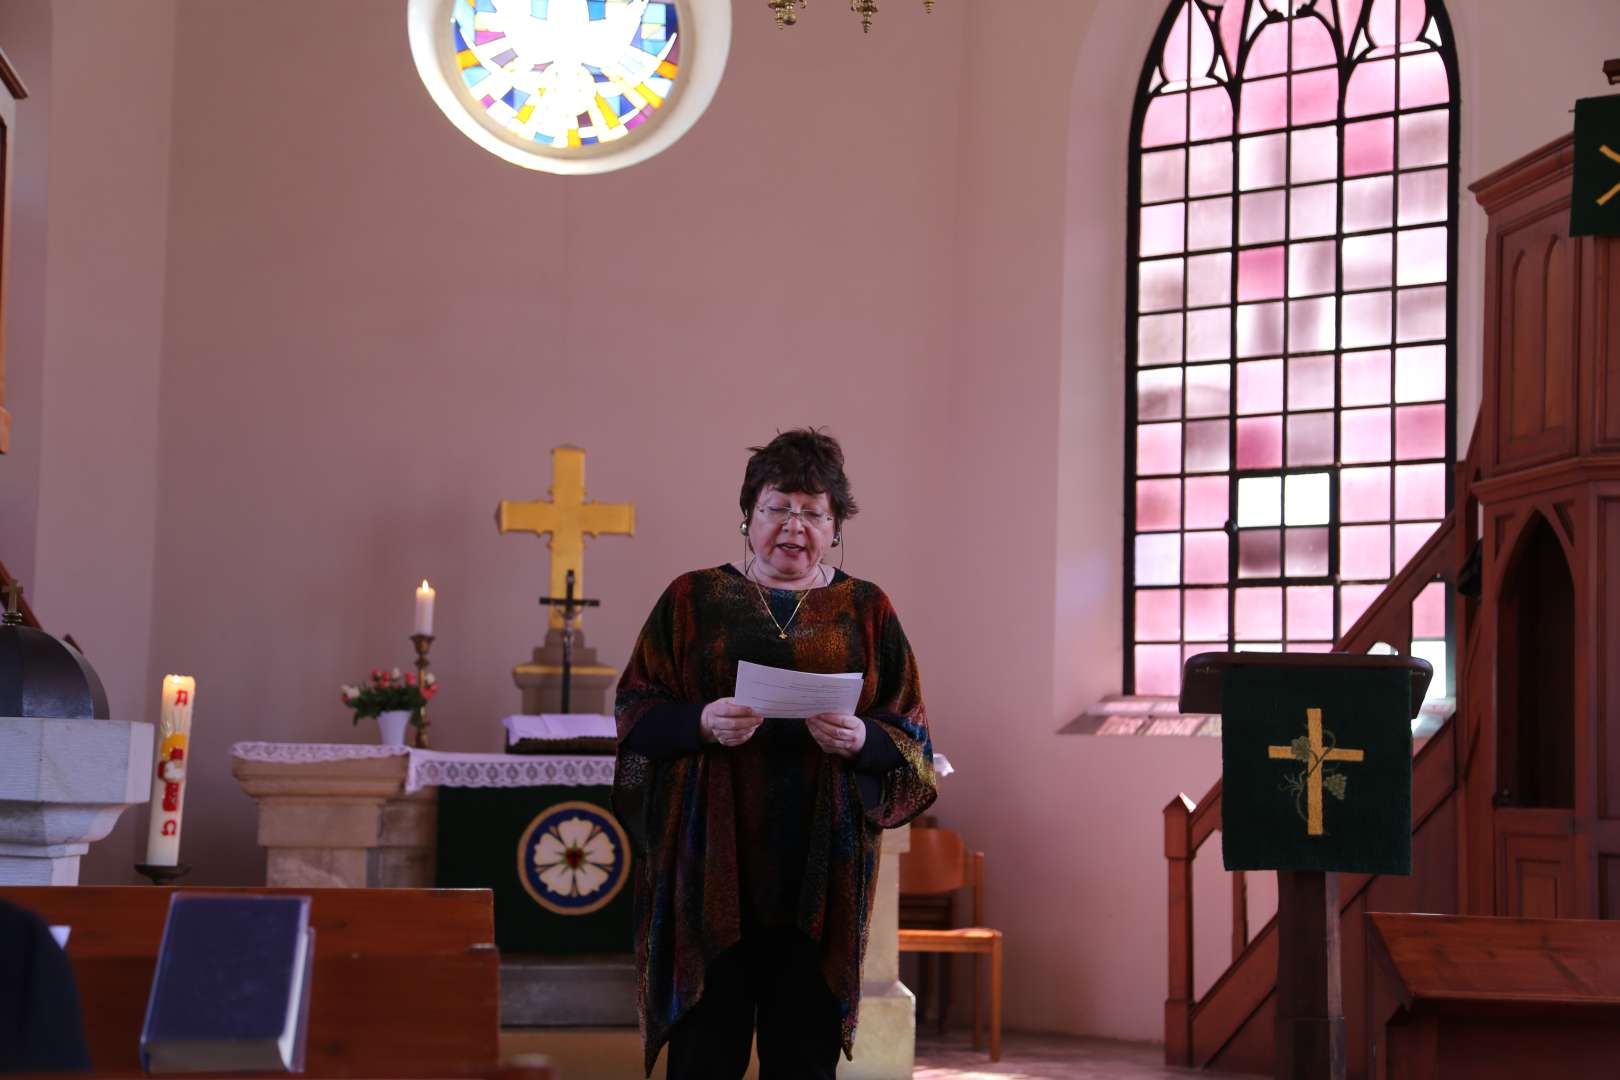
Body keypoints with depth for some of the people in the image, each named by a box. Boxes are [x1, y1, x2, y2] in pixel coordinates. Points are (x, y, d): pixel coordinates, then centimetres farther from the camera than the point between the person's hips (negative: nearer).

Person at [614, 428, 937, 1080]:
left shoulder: (867, 611, 11)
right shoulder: (692, 600, 9)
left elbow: (911, 735, 9)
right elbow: (635, 710, 4)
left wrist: (862, 739, -13)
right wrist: (701, 723, -15)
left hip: (821, 867, 1)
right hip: (713, 856, -1)